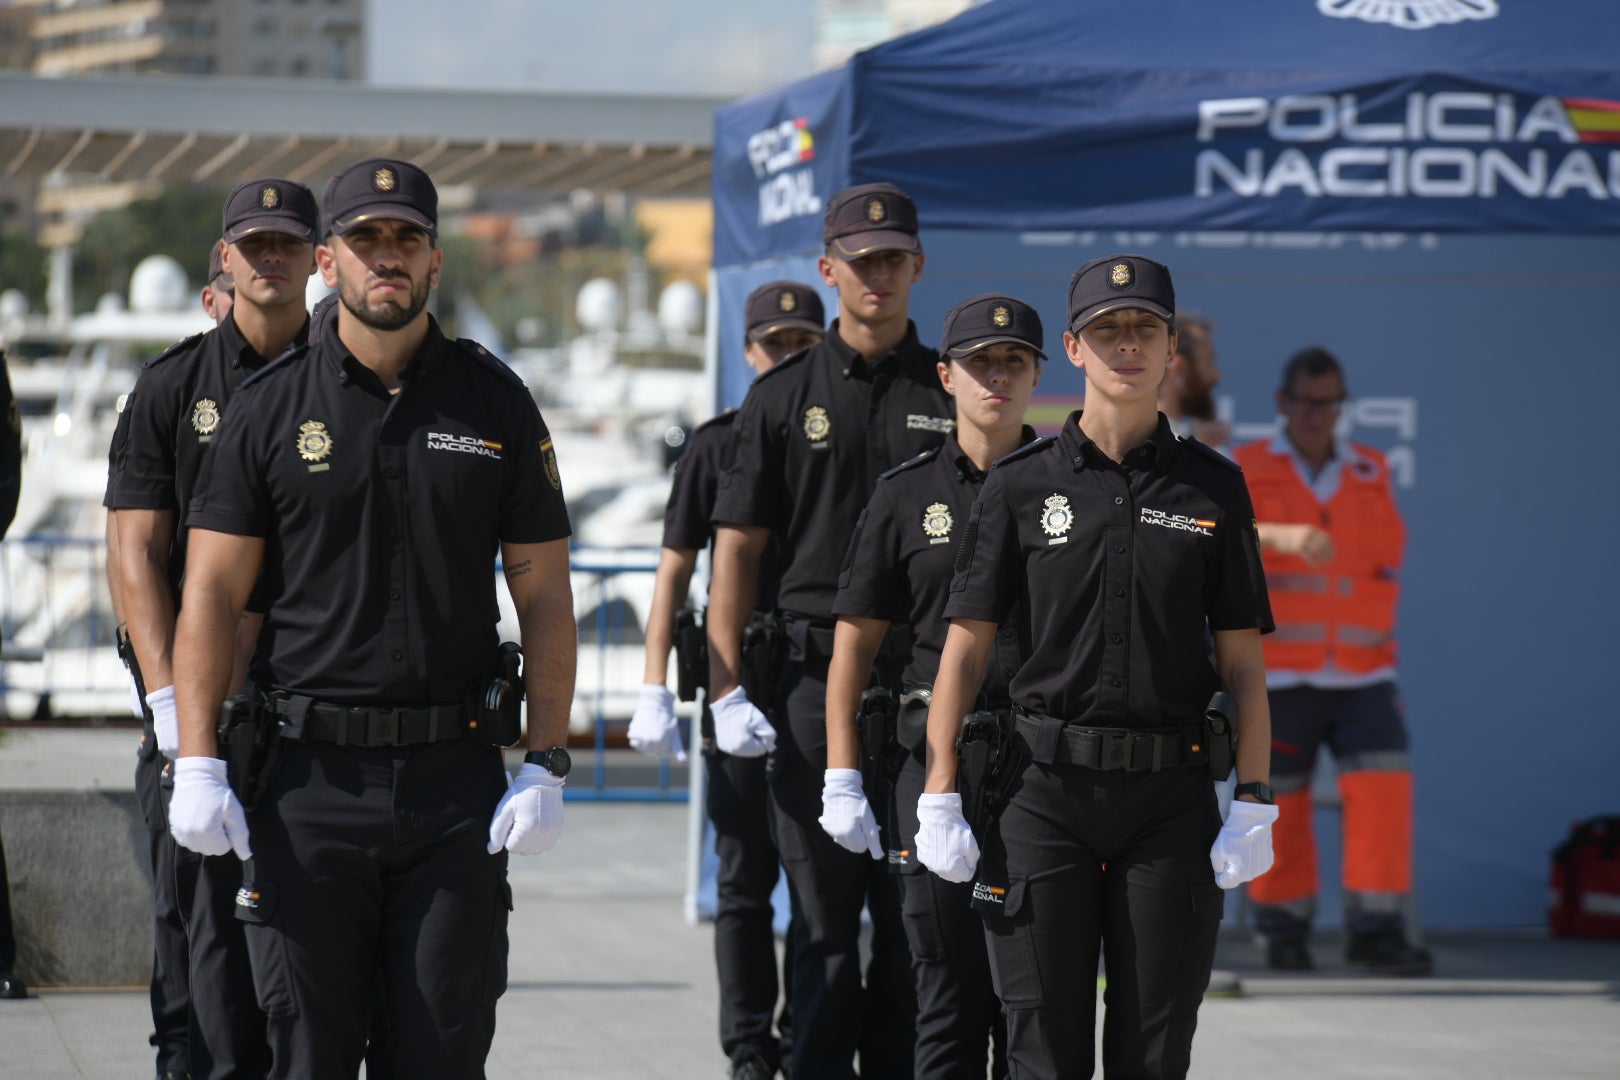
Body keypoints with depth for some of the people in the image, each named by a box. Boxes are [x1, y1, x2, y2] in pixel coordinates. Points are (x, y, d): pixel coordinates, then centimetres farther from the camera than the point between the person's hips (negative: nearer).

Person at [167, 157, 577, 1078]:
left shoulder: (496, 404, 6)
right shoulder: (272, 408, 4)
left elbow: (544, 596, 6)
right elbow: (212, 592, 2)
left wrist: (547, 768, -2)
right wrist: (197, 764, -7)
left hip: (456, 784, 1)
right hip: (309, 776, 0)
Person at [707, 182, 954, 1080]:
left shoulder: (954, 395, 9)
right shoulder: (783, 396, 8)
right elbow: (736, 547, 6)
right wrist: (725, 686, -3)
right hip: (813, 679, -1)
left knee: (915, 918, 3)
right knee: (824, 921, 0)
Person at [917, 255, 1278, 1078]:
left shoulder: (1212, 487, 7)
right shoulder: (1019, 486, 5)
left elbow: (1242, 659, 6)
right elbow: (965, 646, 4)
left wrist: (1254, 803, -3)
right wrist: (939, 798, -4)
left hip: (1169, 793, 1)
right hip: (1046, 791, -1)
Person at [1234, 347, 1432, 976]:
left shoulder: (1371, 473, 12)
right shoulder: (1248, 471, 1)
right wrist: (1286, 538, -38)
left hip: (1360, 674, 3)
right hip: (1277, 674, -3)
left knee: (1382, 791, -11)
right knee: (1279, 801, 1)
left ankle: (1376, 930, -6)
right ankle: (1284, 929, 17)